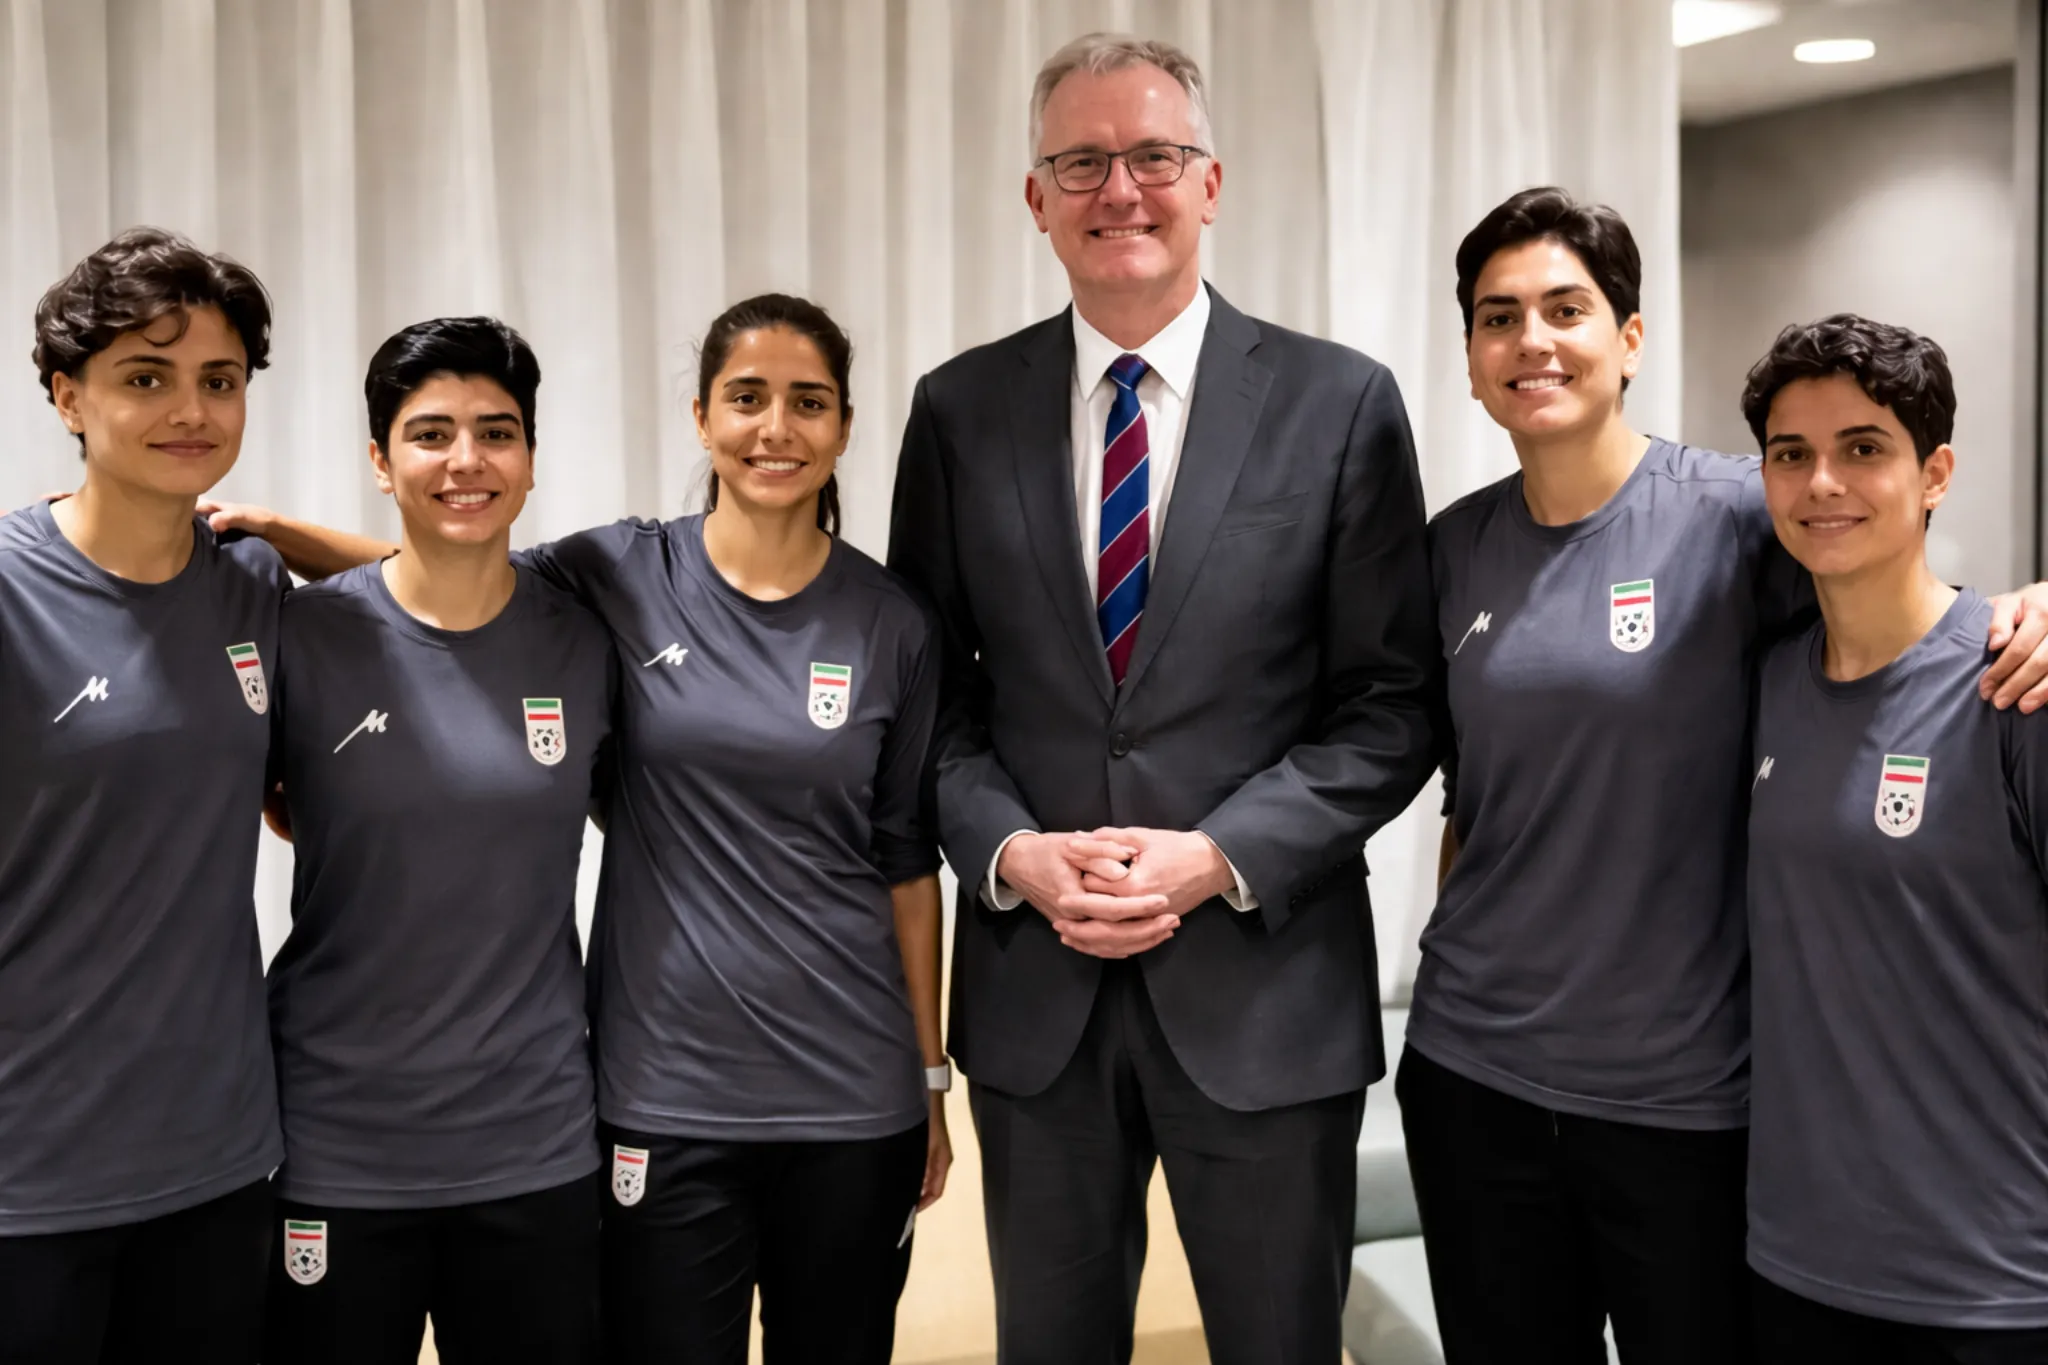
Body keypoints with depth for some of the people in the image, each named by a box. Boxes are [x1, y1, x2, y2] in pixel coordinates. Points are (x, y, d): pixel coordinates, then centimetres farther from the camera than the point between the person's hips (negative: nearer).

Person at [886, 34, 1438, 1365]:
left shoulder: (1341, 403, -3)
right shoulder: (960, 410, 3)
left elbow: (1393, 703, -4)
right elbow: (932, 691, 5)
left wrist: (1222, 856, -15)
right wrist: (1010, 851, -11)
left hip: (1265, 984, -1)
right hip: (1032, 984, 2)